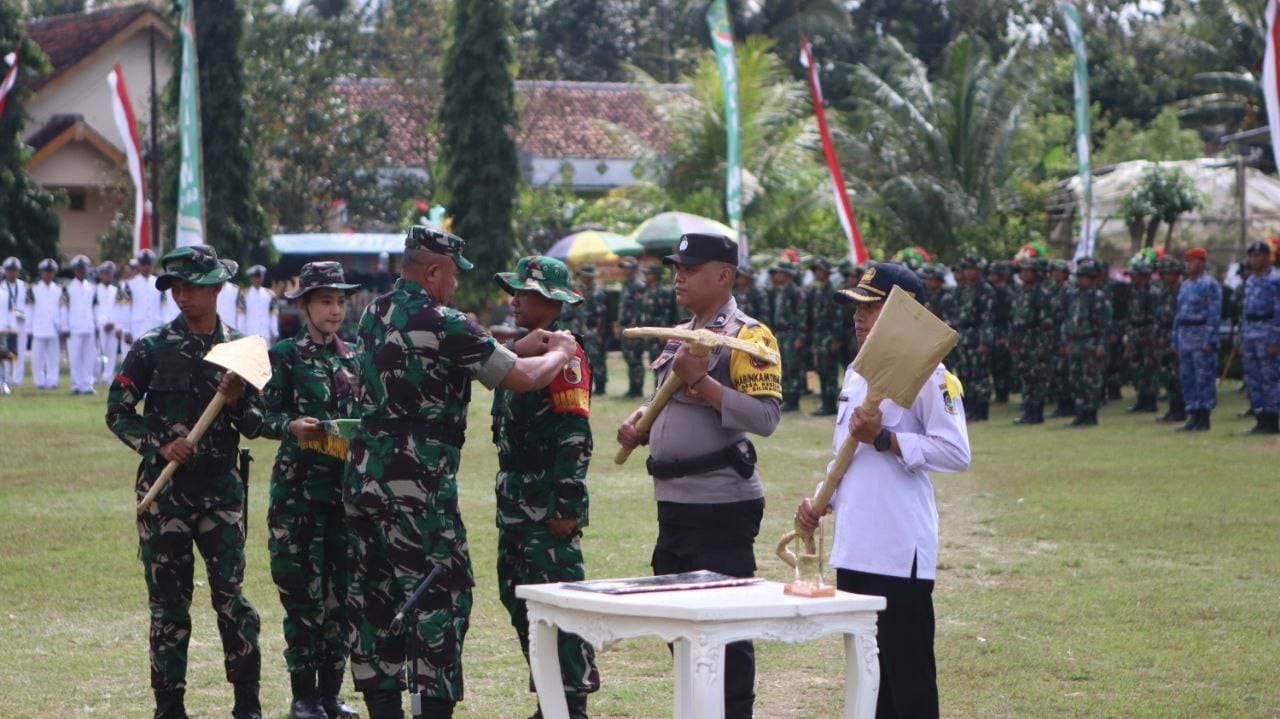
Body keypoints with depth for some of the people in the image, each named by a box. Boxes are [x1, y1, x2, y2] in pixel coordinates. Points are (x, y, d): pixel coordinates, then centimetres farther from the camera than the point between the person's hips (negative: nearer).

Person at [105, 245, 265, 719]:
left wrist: (236, 401, -13)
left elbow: (258, 425, 7)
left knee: (230, 592, -4)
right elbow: (117, 412, 1)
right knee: (168, 600, 4)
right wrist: (160, 445, -12)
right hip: (163, 488, -1)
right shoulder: (152, 347, -1)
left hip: (221, 485, 1)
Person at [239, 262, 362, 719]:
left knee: (340, 587, 5)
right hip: (298, 485, -4)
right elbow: (264, 418, -2)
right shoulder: (285, 354, 0)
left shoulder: (352, 358, 13)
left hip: (346, 484, 4)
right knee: (300, 588, -3)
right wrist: (292, 425, -22)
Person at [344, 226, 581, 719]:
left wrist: (519, 347, 24)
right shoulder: (441, 323, -13)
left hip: (363, 473, 8)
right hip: (415, 484, -8)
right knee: (439, 597, -2)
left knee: (373, 598, 10)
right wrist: (561, 353, 9)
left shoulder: (374, 315, 12)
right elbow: (522, 378, -11)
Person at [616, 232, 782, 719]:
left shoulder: (747, 337, -10)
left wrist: (701, 380, -26)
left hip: (722, 507, -9)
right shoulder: (678, 336, 17)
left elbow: (765, 417, -21)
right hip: (674, 504, 9)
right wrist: (640, 424, 7)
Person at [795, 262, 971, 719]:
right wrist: (821, 501, 12)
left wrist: (885, 438, -20)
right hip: (853, 550, 9)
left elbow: (956, 453, -17)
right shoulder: (856, 373, 17)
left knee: (909, 680, -5)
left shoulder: (925, 373, -10)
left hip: (901, 555, -9)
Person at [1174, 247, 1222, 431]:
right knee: (1187, 379, 7)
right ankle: (1194, 417, 12)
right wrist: (1175, 340, 15)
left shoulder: (1210, 285, -9)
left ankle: (1204, 420, -2)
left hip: (1202, 337, -8)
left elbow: (1214, 315, -14)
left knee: (1204, 379, -5)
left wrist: (1209, 341, -19)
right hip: (1185, 338, 8)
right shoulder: (1184, 286, 16)